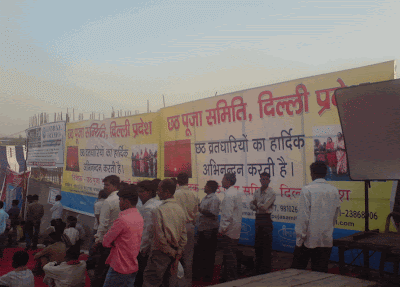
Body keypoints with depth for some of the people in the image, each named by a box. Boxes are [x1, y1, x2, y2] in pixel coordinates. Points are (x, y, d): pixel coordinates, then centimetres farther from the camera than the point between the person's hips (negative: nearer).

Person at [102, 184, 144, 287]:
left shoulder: (122, 220, -21)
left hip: (119, 269, -8)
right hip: (133, 267, 8)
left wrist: (113, 243, 6)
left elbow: (106, 242, -12)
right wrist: (117, 243, 4)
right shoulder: (140, 218, 6)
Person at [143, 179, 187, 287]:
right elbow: (184, 236, 5)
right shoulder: (180, 209, 4)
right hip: (175, 253, 7)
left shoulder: (159, 210, -15)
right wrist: (177, 255, 7)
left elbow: (160, 236, -17)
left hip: (160, 253, -6)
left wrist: (172, 253, -6)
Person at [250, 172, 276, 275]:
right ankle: (258, 268, 24)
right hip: (258, 218, 7)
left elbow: (264, 207, -17)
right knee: (258, 244, 13)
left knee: (267, 245, -3)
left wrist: (257, 204, -4)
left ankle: (266, 270, 5)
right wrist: (260, 206, -12)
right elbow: (252, 205, 5)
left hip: (266, 219, -7)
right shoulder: (257, 191, 12)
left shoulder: (271, 193, -8)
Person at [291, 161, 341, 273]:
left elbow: (303, 217, -14)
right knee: (321, 271, 10)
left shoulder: (307, 190, -12)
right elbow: (336, 215, 11)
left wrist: (300, 238, -7)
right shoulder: (334, 191, 2)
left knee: (297, 268, 9)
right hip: (327, 240, 4)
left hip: (309, 239, -4)